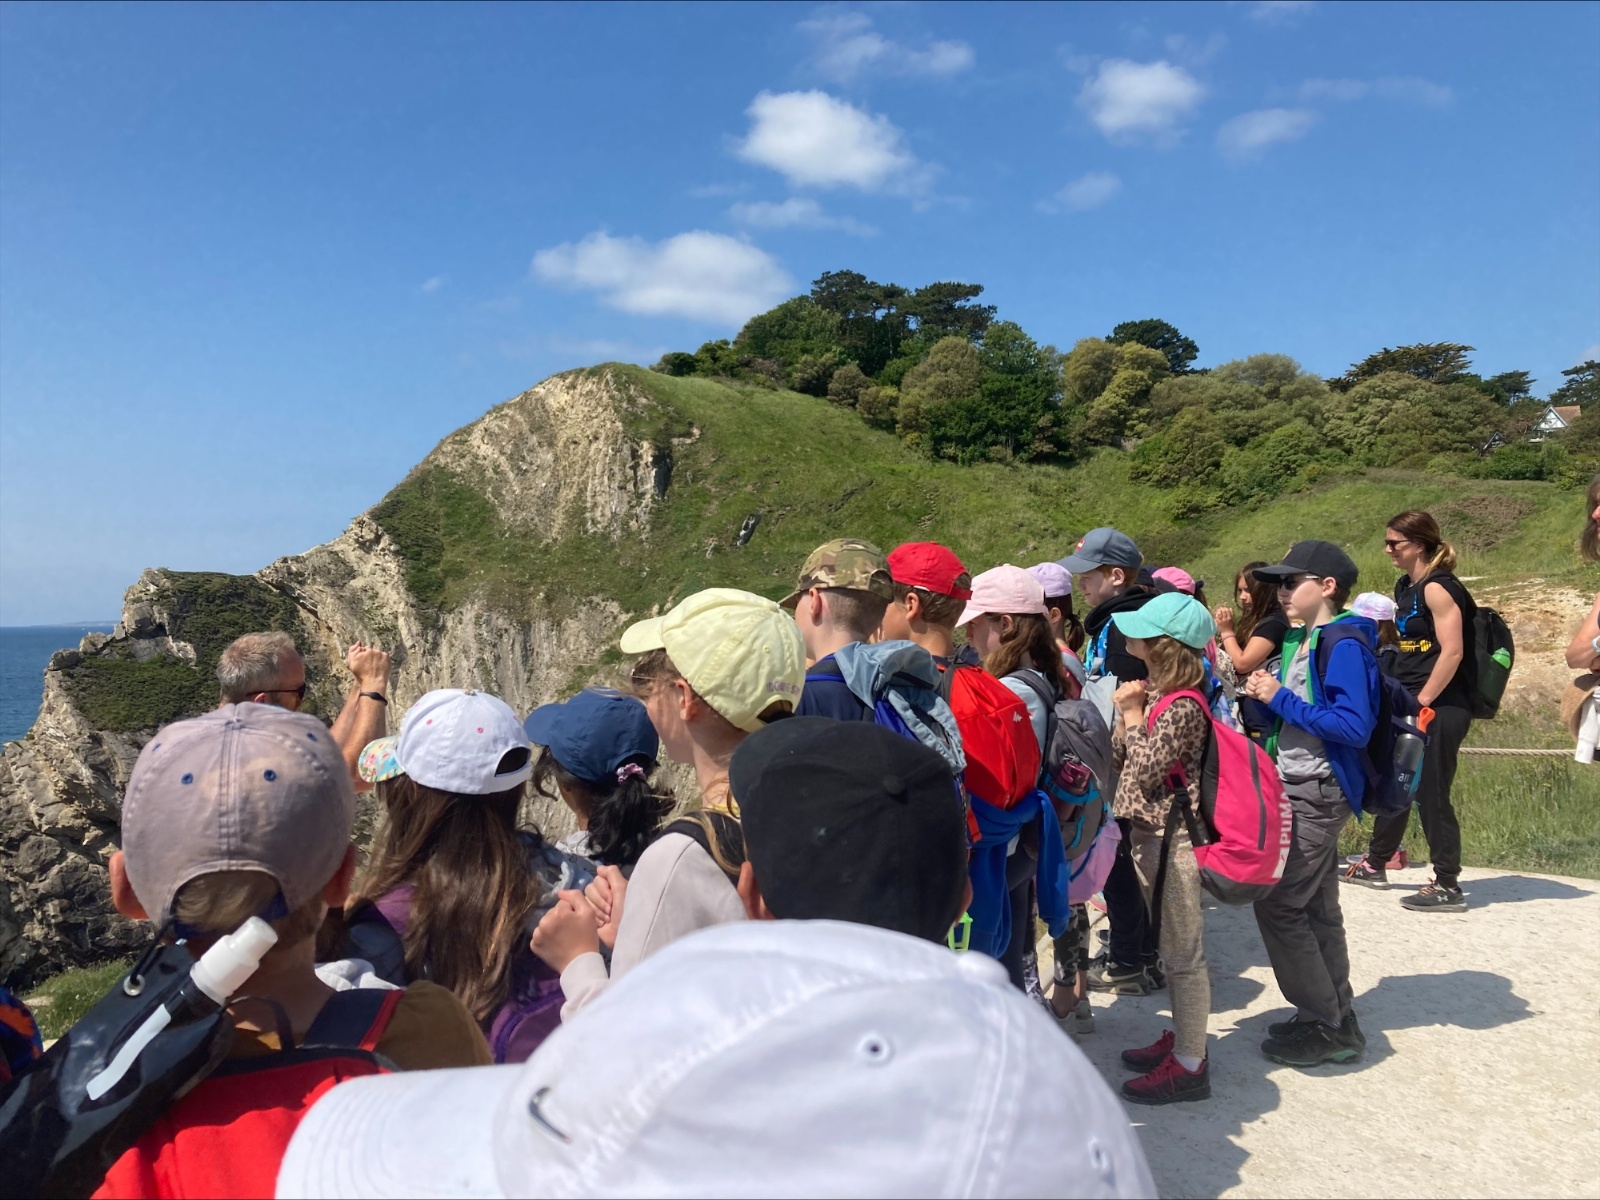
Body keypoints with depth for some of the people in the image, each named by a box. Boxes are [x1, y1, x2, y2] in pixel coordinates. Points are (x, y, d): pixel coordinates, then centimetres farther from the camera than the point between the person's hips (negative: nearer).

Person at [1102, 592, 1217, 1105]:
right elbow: (1118, 756, 11)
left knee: (1183, 954, 2)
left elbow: (1145, 769, -22)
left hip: (1172, 840, -10)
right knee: (1171, 948, 20)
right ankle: (1182, 1037, 34)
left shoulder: (1182, 706, -21)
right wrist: (1127, 713, -4)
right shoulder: (1153, 691, 7)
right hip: (1149, 833, 10)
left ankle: (1189, 1064, 13)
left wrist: (1133, 714, -14)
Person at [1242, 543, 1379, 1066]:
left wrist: (1280, 698, -21)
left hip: (1319, 794, -9)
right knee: (1315, 907, 15)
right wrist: (1266, 695, -1)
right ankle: (1335, 1018, 26)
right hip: (1298, 789, 9)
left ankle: (1324, 1026, 6)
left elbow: (1355, 726, -25)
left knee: (1276, 904, -6)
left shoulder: (1344, 643, -16)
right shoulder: (1300, 639, 11)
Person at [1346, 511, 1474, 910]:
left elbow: (1452, 652, -21)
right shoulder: (1405, 587, 12)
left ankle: (1448, 887, 8)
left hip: (1438, 709, -9)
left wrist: (1422, 702, -18)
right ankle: (1374, 865, 32)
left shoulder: (1437, 588, -15)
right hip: (1412, 707, 9)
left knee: (1431, 795, -3)